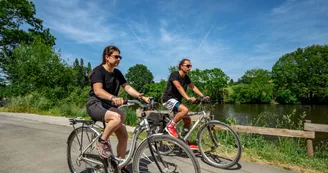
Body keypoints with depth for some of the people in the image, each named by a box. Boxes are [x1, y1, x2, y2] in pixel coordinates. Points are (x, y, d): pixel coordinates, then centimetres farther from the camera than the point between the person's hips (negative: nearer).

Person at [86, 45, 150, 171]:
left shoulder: (117, 73, 9)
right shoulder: (98, 70, -13)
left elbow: (127, 87, 0)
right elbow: (98, 90, -27)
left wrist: (142, 97, -15)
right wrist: (113, 98, -46)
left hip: (109, 106, 7)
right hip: (96, 105, -7)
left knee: (123, 135, -1)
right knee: (119, 116, -36)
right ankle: (102, 141, -12)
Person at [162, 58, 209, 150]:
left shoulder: (186, 77, 8)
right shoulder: (174, 74, -16)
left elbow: (193, 87, 5)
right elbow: (179, 87, -30)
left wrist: (203, 96, -8)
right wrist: (188, 98, -42)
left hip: (176, 100, 8)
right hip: (169, 99, -8)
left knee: (188, 120, 4)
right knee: (185, 109, -32)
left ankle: (185, 141, 18)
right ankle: (170, 126, -14)